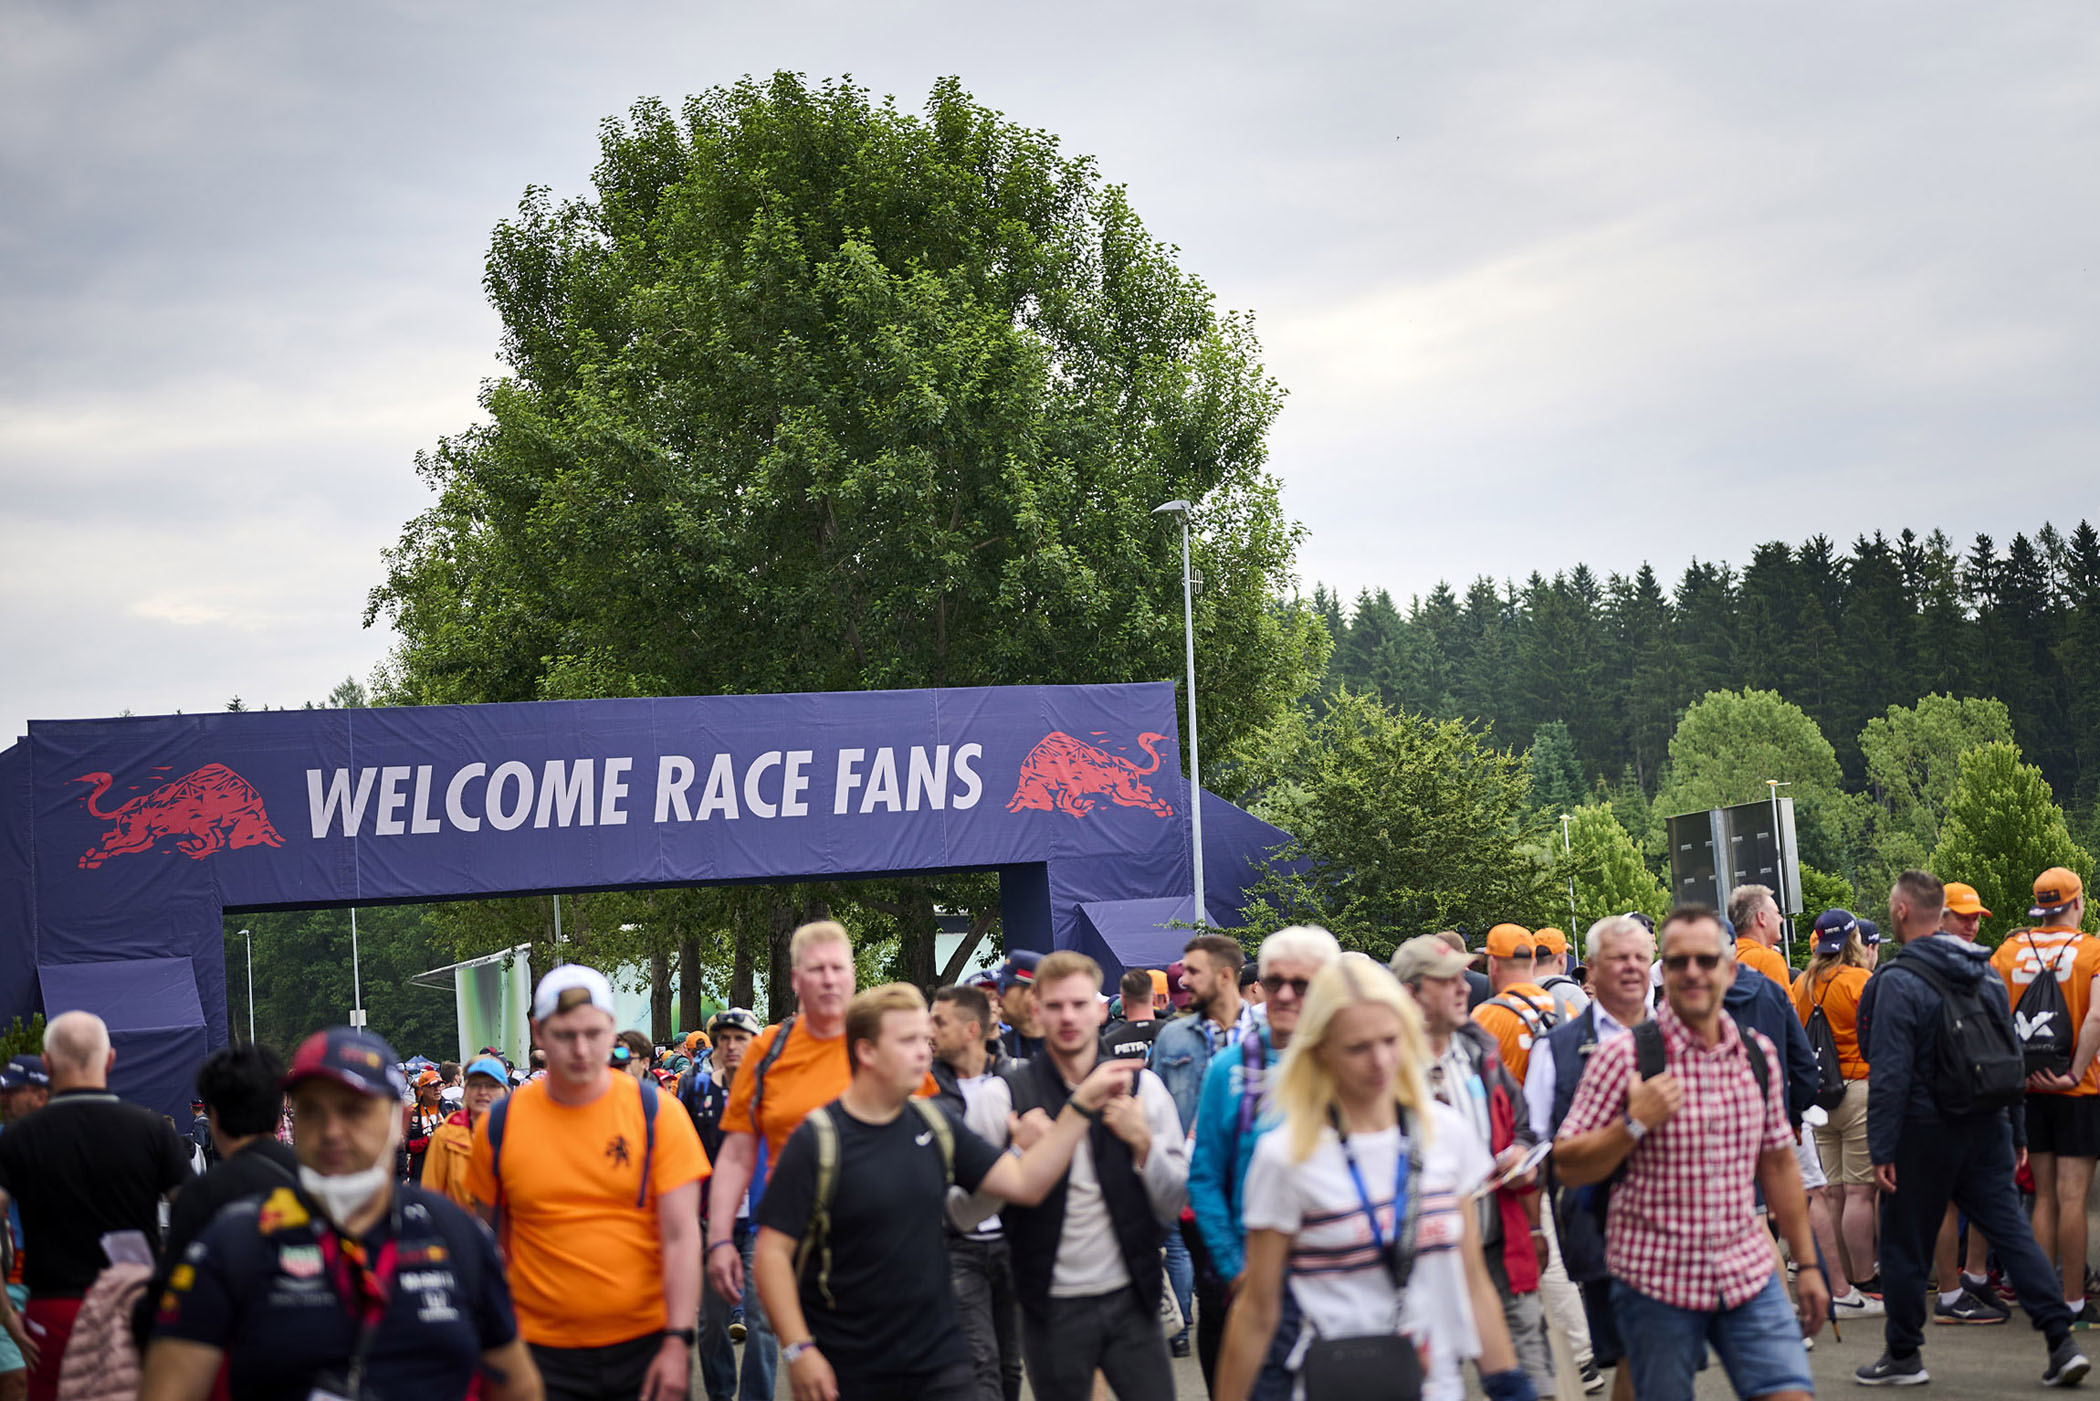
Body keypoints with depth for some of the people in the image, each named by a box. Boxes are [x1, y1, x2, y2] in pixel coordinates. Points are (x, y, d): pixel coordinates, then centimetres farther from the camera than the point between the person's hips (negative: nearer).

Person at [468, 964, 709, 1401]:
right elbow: (492, 1242, 10)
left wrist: (678, 1340, -13)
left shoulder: (655, 1112, -3)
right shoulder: (500, 1125, 0)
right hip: (544, 1350, 1)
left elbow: (681, 1236, -6)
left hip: (647, 1345, 0)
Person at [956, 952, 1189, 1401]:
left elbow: (1175, 1205, 5)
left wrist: (1143, 1142, -11)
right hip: (1053, 1309, -1)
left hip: (1131, 1301, 1)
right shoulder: (1002, 1097, -2)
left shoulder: (1141, 1087, 5)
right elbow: (964, 1215, -5)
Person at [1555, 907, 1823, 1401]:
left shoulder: (1759, 1054, 8)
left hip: (1748, 1275, 4)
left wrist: (1807, 1264, 17)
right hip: (1656, 1281, -4)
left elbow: (1778, 1165, 16)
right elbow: (1568, 1167, -7)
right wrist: (1636, 1123, -21)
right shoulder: (1623, 1057, -8)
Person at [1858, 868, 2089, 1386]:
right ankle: (2062, 1342, -2)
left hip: (1924, 1130, -6)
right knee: (2012, 1231, 6)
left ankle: (1902, 1356, 13)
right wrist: (2014, 1132, 19)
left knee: (1904, 1245, 5)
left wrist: (1880, 1149, -14)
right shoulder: (1988, 971, 9)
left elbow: (1890, 1074, -17)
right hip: (1986, 1127, 6)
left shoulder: (1899, 982, -14)